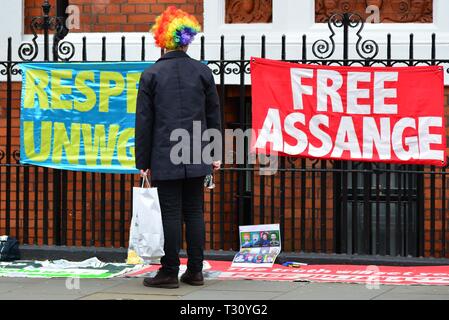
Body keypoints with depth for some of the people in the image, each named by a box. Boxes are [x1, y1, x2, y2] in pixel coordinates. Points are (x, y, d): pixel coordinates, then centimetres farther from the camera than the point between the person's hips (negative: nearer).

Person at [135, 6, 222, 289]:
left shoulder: (151, 75, -3)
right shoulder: (203, 72, 4)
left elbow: (144, 121, -2)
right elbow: (214, 115, 9)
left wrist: (143, 162, 3)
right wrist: (215, 153, 16)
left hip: (164, 158, -3)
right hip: (195, 156, 3)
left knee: (171, 214, -1)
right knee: (195, 211, 8)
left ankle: (170, 272, 2)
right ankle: (195, 271, 11)